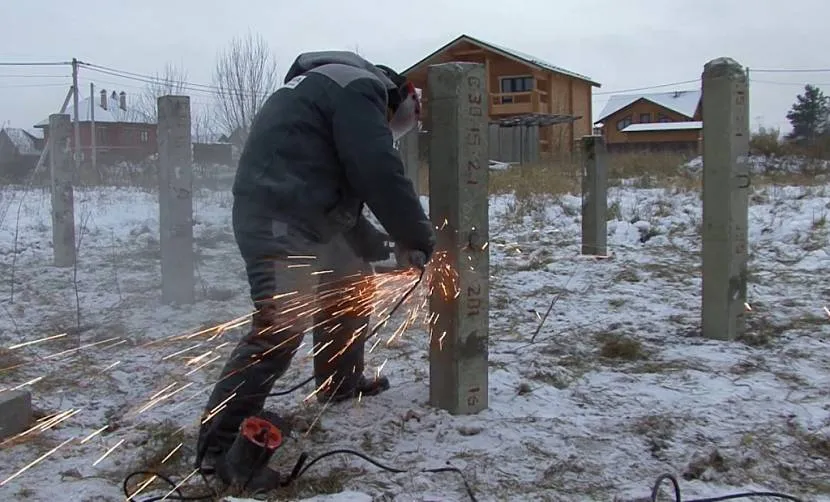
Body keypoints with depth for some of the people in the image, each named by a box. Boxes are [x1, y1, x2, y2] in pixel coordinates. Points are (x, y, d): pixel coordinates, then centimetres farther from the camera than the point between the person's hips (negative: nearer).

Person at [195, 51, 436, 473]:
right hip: (278, 220, -11)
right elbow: (381, 175, -16)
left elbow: (343, 191, 27)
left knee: (350, 283, 23)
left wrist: (384, 247, 20)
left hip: (305, 217, 11)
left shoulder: (342, 92, 27)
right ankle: (219, 443, -8)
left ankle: (341, 383, 39)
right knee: (281, 328, -14)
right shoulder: (359, 89, -5)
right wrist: (419, 240, -5)